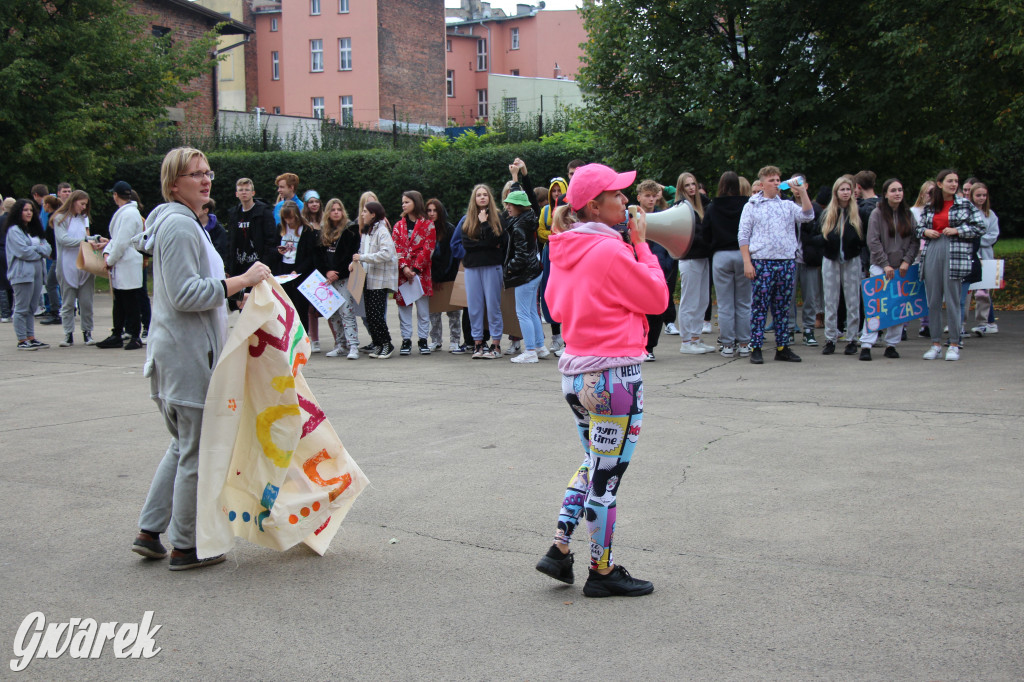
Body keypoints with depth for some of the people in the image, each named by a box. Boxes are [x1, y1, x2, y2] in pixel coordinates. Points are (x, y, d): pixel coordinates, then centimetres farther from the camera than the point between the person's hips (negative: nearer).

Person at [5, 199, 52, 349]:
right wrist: (41, 253, -3)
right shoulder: (14, 230, -5)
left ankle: (31, 338, 15)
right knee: (22, 308, -4)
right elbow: (23, 251, -16)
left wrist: (36, 248, -9)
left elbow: (47, 248, 10)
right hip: (22, 273, -8)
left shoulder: (34, 230, 19)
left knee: (32, 308, 10)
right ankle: (22, 340, -1)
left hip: (37, 272, 8)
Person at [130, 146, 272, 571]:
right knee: (197, 452, -1)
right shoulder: (179, 225, -15)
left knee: (184, 445, 19)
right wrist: (242, 281, -21)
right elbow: (186, 295, -22)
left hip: (178, 349, 11)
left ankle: (150, 531, 23)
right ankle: (184, 547, 9)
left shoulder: (185, 223, 18)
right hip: (187, 351, -11)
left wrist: (239, 284, 16)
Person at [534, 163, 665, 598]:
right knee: (607, 476, 3)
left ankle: (558, 549, 21)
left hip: (574, 371, 8)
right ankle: (602, 572, 15)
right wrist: (642, 244, -1)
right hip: (614, 374, -8)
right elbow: (658, 299, -8)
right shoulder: (611, 251, -17)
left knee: (594, 466, 23)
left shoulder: (564, 250, 7)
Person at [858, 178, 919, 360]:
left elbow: (915, 241, 8)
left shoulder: (908, 215, 10)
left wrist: (907, 261, -6)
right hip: (880, 267, -3)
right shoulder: (877, 214, 0)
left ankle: (891, 344, 10)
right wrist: (885, 264, -11)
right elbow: (873, 242, -5)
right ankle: (866, 345, -9)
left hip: (902, 268, 3)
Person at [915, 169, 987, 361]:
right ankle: (936, 343, 12)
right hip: (932, 253, 3)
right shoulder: (929, 207, 12)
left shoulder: (965, 204, 5)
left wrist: (957, 230, -8)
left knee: (952, 300, -3)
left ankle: (954, 345, 6)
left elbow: (981, 227, 2)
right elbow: (918, 229, 20)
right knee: (933, 300, 4)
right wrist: (925, 232, -1)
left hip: (955, 254, -3)